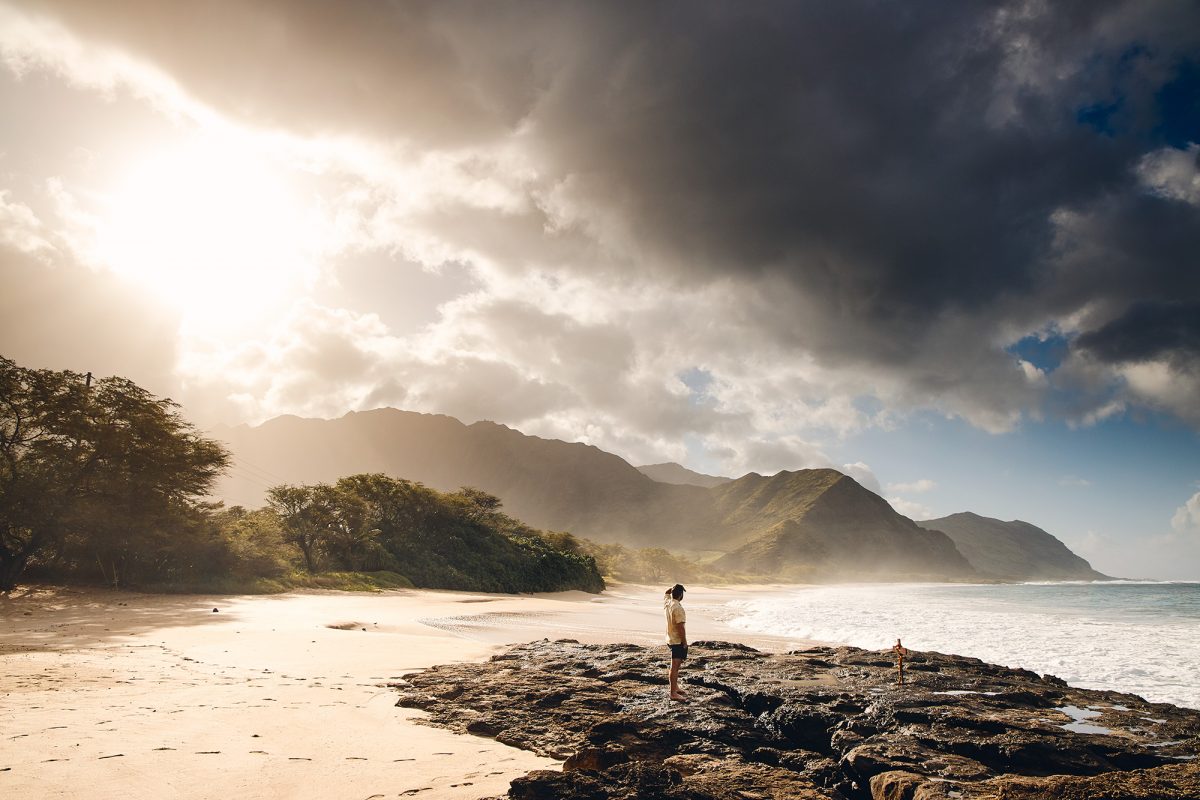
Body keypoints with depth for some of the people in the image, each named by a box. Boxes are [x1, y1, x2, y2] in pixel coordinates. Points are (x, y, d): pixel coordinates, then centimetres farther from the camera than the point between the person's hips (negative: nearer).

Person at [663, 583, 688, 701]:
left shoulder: (667, 603, 1)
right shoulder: (678, 608, -24)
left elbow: (666, 593, 26)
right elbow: (680, 627, -24)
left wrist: (673, 588, 13)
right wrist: (684, 642, -16)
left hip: (670, 639, 9)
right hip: (677, 641, -9)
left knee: (676, 665, 20)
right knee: (675, 666, -6)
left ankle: (676, 688, 31)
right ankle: (673, 694, -3)